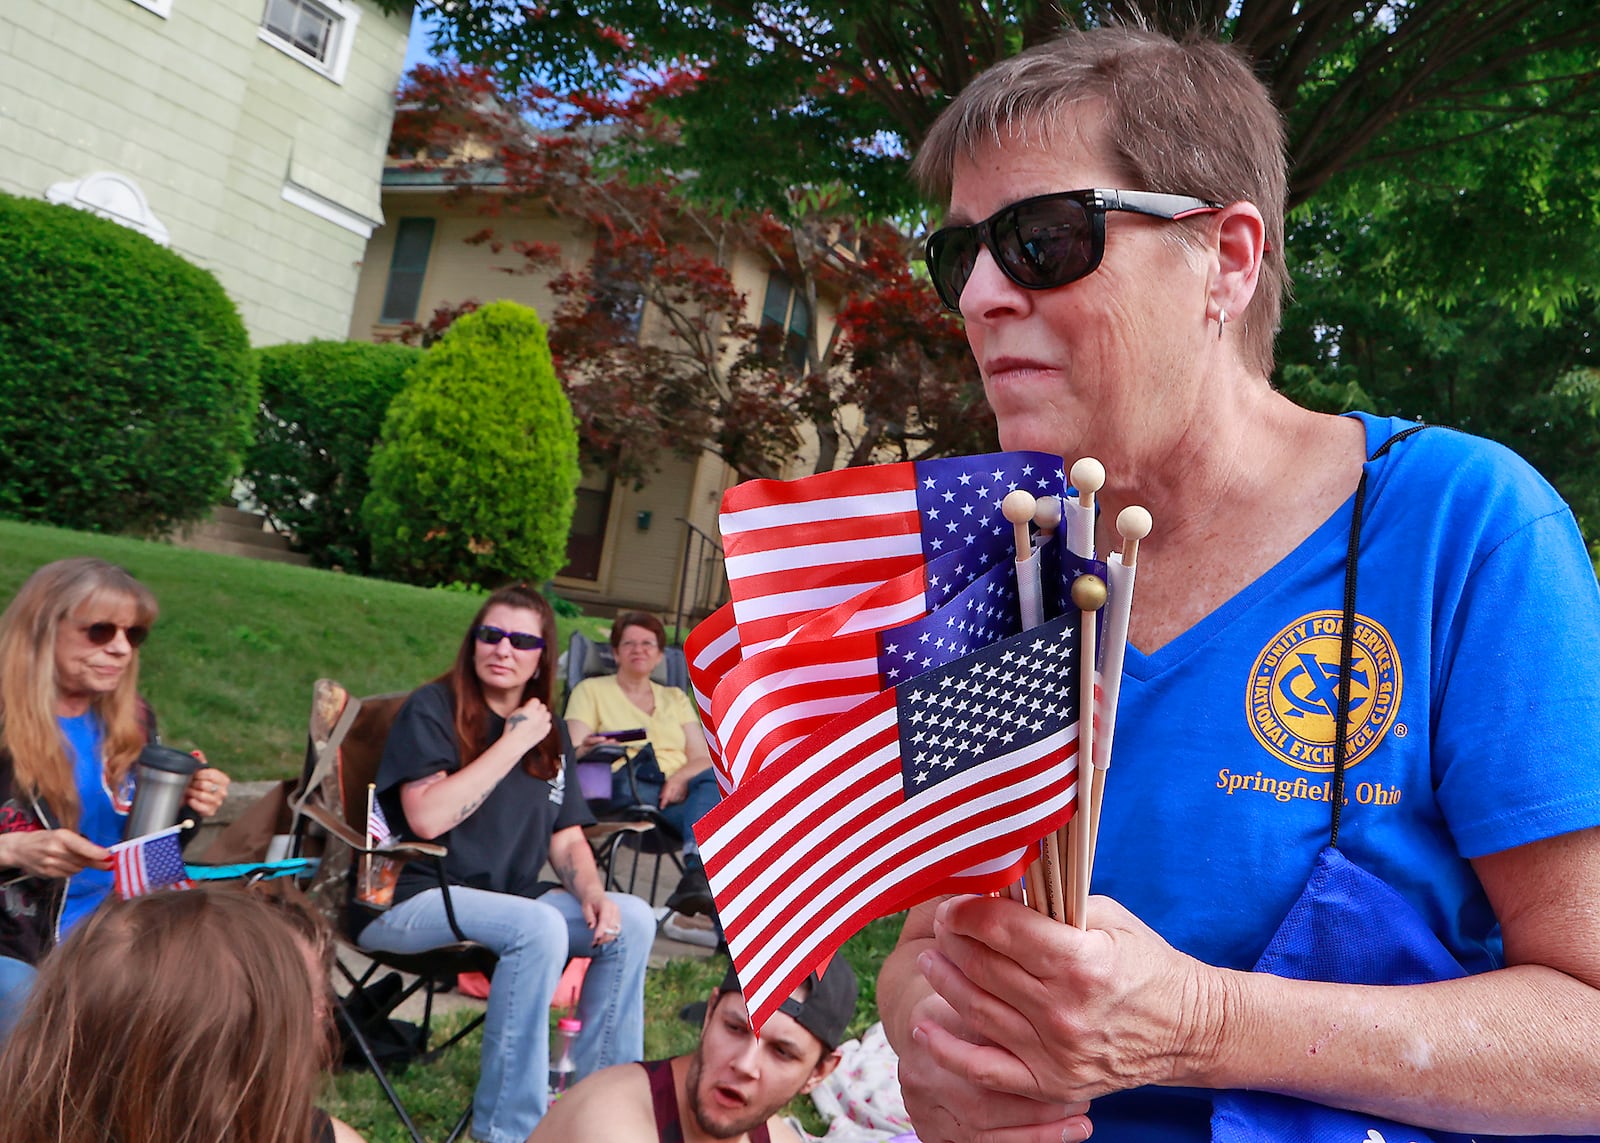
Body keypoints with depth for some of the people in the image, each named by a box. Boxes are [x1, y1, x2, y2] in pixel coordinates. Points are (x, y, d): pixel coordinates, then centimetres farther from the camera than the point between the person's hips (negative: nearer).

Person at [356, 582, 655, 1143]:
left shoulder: (543, 733, 10)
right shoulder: (432, 709, -7)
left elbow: (567, 841, 10)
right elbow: (428, 818, -23)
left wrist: (592, 895, -10)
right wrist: (512, 744, -19)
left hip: (504, 900, 7)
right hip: (411, 901, -6)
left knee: (632, 919, -10)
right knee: (539, 926, -33)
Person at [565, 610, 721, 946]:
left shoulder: (675, 698, 26)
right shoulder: (592, 690, 18)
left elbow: (704, 759, 13)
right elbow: (572, 753, 3)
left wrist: (682, 776, -11)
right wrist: (588, 748, -22)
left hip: (680, 796, 4)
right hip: (623, 791, -3)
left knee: (713, 782, -33)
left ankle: (696, 874, -52)